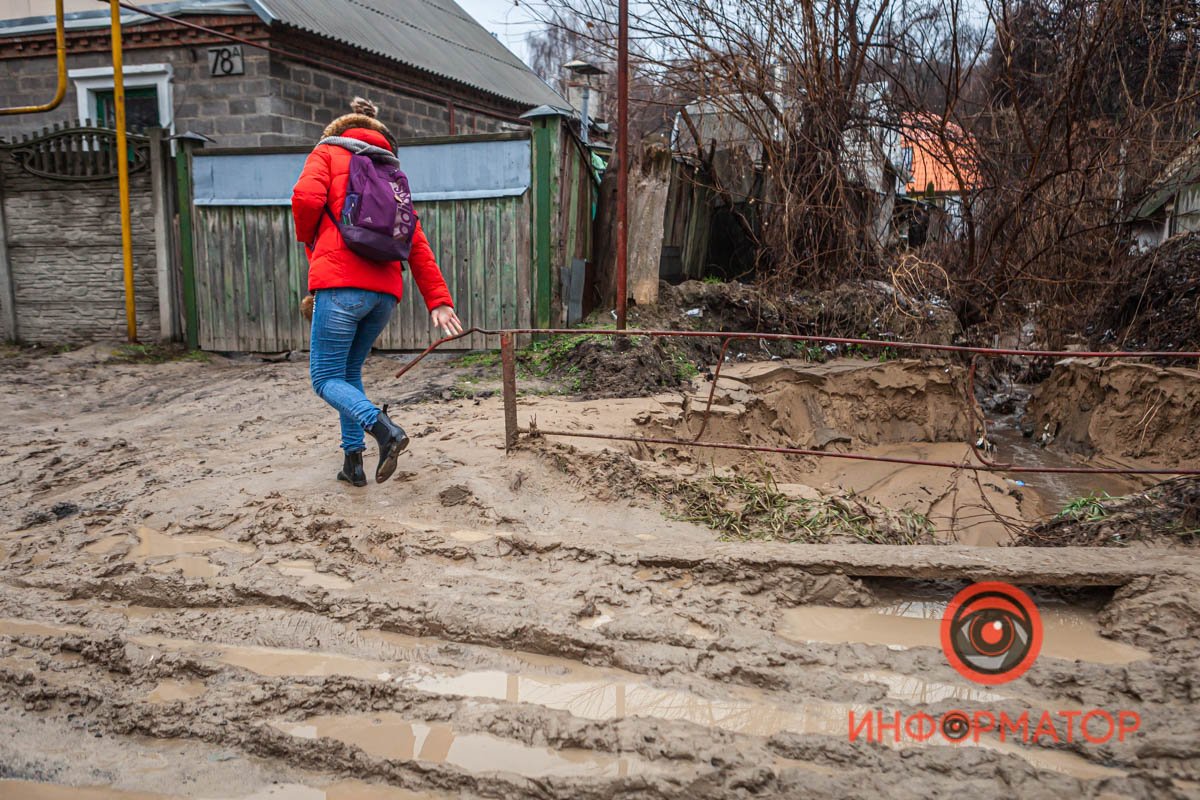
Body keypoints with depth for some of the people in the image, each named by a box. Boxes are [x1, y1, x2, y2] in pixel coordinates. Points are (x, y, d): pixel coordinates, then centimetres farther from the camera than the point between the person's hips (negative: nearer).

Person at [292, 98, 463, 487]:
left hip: (341, 284, -5)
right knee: (350, 370, 20)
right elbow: (417, 244, 15)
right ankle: (353, 461, 15)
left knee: (326, 379, 2)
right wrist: (438, 301, 8)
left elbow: (307, 197, -9)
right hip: (386, 289, 6)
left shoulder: (328, 152, 12)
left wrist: (308, 240, 12)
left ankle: (382, 428, -23)